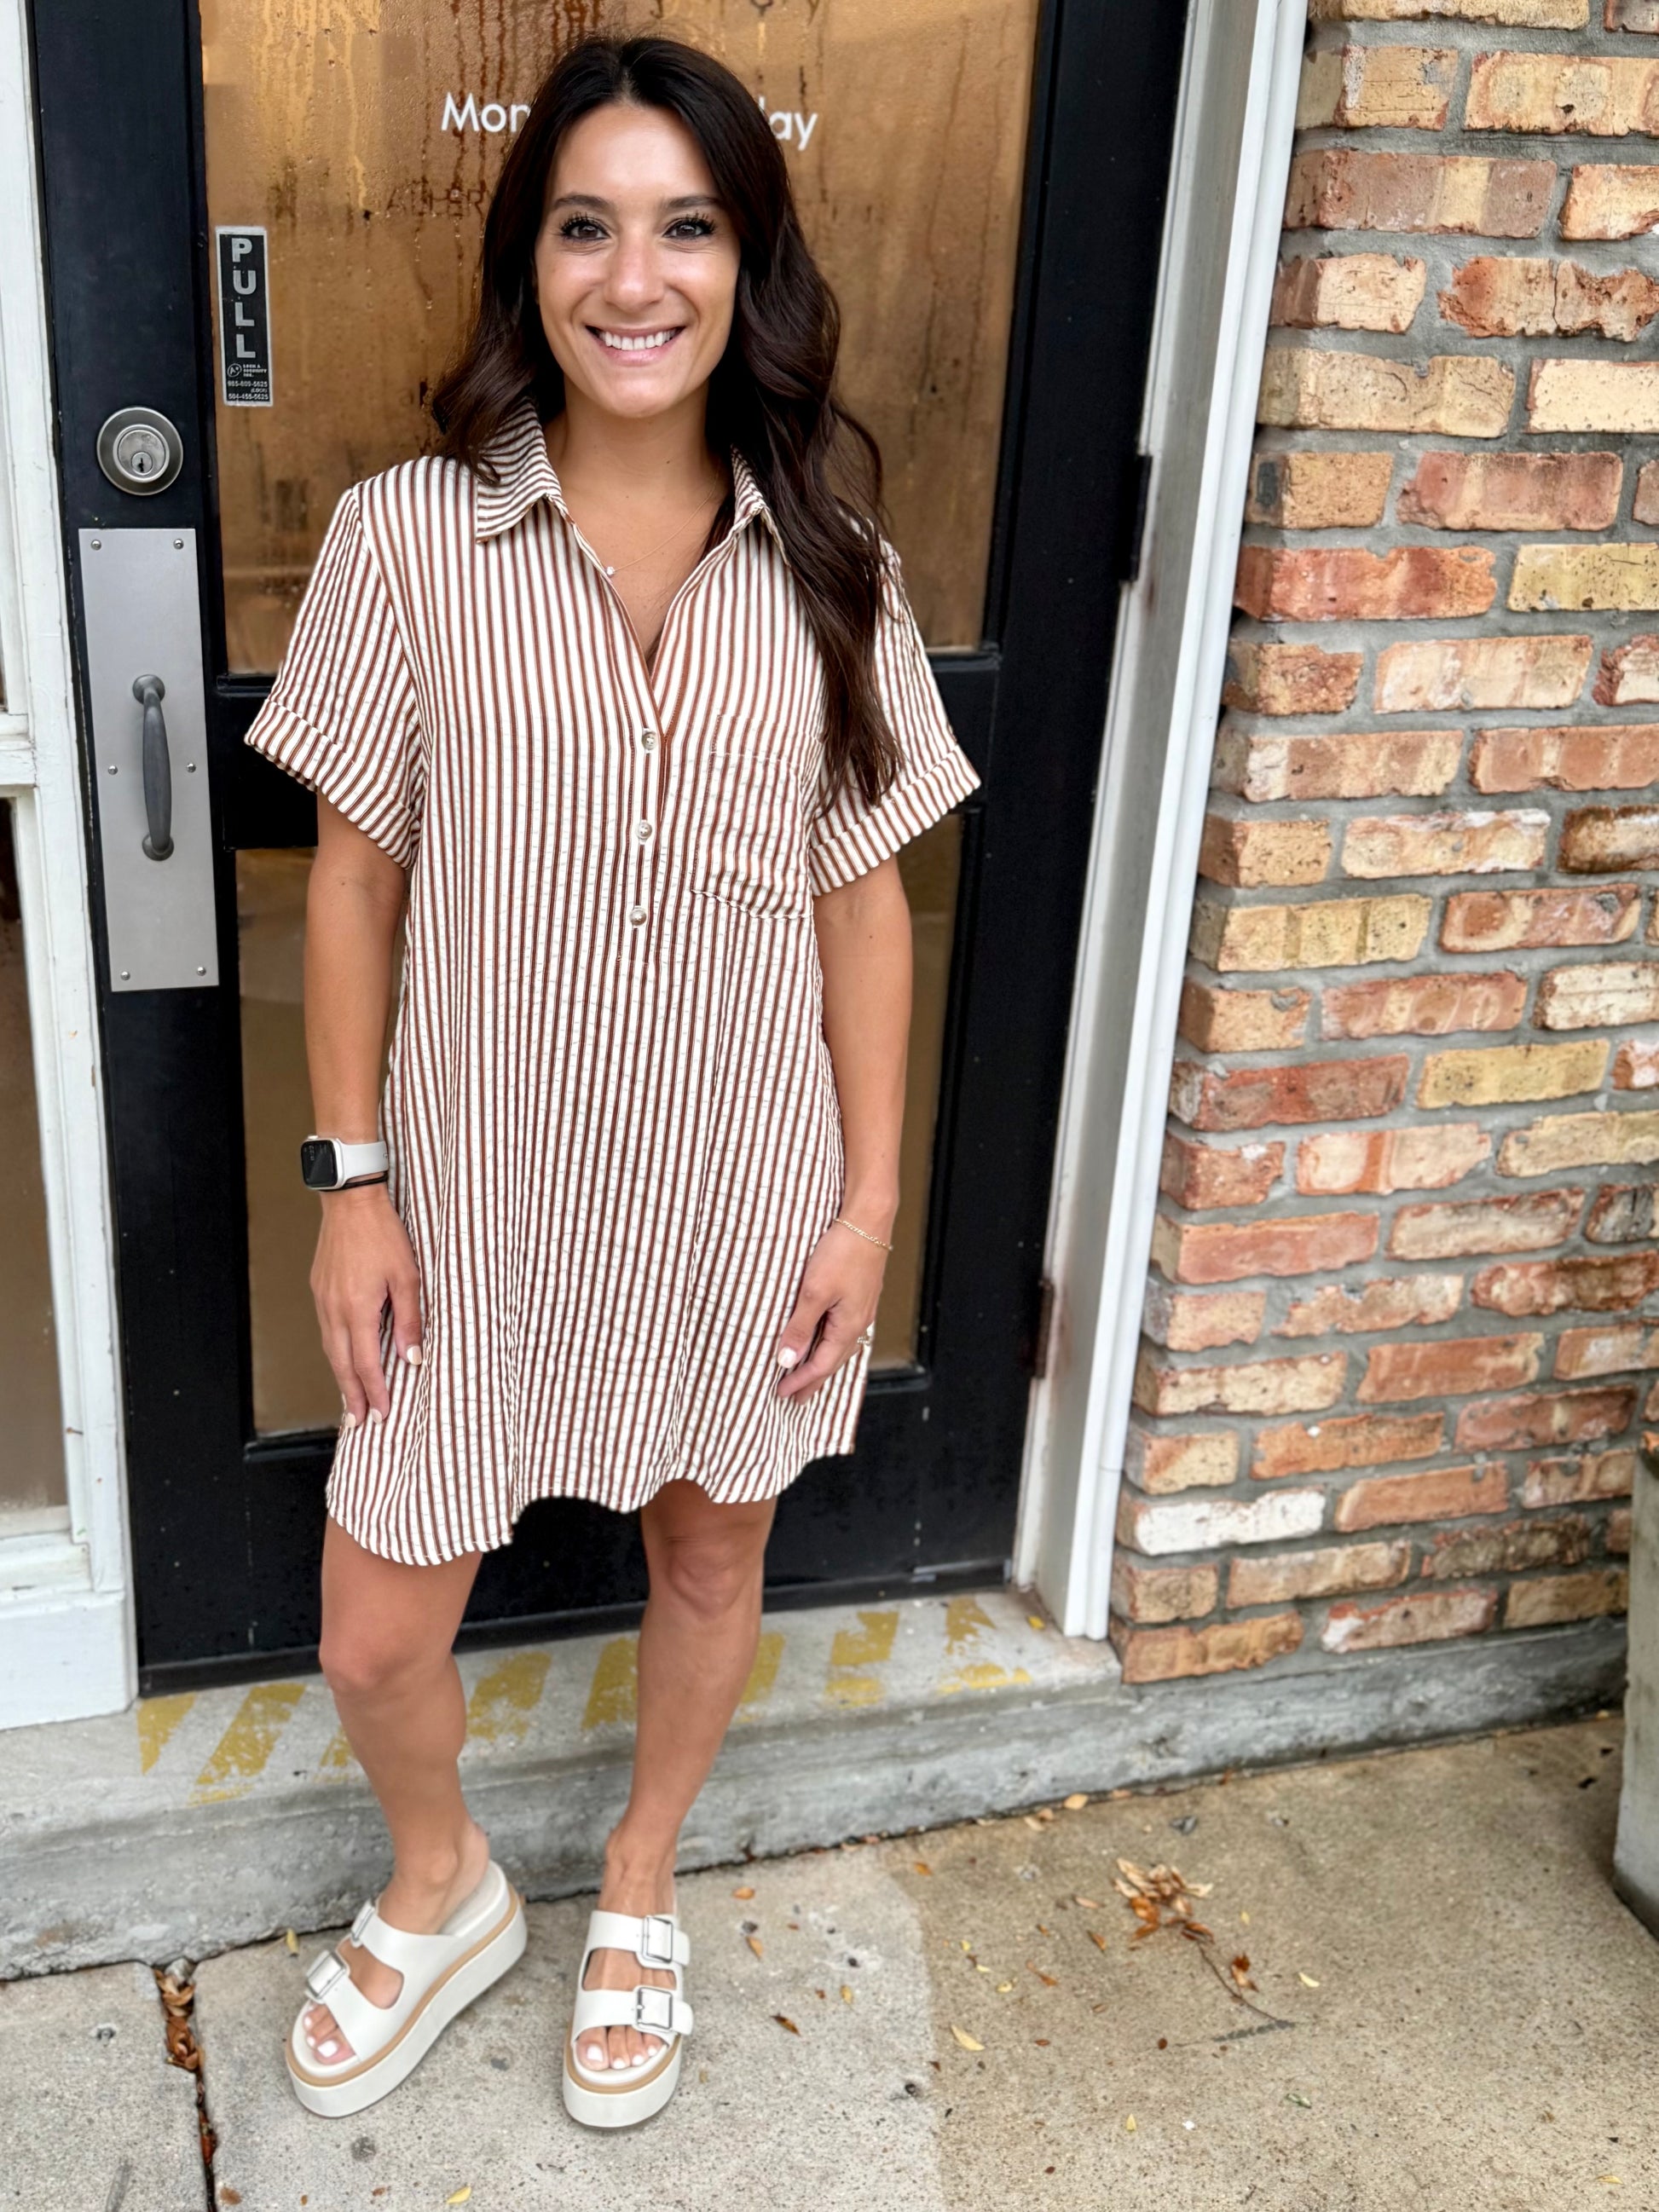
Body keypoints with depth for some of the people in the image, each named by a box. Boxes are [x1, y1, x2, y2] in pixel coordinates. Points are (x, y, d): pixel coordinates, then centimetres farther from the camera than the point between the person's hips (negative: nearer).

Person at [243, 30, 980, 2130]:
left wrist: (868, 1196, -2)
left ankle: (636, 1889, 49)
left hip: (745, 1194, 2)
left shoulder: (827, 562, -4)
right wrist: (350, 1176, -4)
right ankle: (442, 1892, 43)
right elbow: (354, 876, -3)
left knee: (711, 1561, 19)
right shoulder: (408, 537, -9)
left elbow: (863, 899, 0)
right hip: (488, 1191, -1)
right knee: (374, 1635, 8)